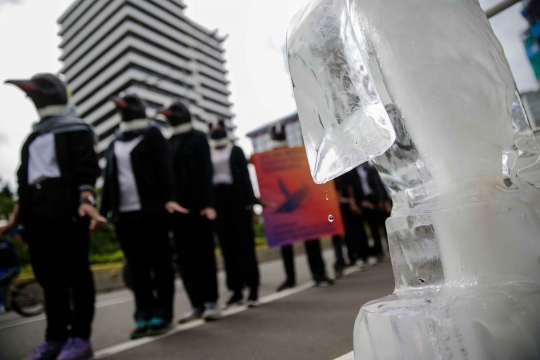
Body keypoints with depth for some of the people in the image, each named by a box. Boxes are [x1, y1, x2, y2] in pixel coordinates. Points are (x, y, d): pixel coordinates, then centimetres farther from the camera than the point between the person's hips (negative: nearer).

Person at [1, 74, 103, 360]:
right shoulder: (35, 136, 29)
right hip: (36, 209, 8)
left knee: (74, 270, -7)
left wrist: (85, 200, -23)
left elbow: (87, 167, -7)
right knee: (47, 274, 7)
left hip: (66, 204, -8)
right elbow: (24, 178, 27)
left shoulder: (74, 128, 7)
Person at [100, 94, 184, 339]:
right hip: (124, 213, 6)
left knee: (159, 263, -1)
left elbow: (164, 169, -5)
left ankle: (161, 315, 5)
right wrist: (103, 210, 16)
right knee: (136, 266, 6)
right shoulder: (115, 143, 23)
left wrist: (167, 199, -17)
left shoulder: (152, 134, 6)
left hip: (151, 211, -5)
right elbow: (108, 178, 21)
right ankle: (143, 316, 13)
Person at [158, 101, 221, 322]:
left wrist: (208, 203, -15)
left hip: (197, 204, -5)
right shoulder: (168, 143, 18)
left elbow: (206, 171, -5)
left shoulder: (198, 138, 5)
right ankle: (197, 304, 12)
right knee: (185, 257, 4)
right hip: (178, 206, 5)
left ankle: (211, 302, 6)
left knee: (204, 254, -1)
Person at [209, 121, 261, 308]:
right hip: (218, 200, 2)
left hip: (236, 198, -2)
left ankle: (253, 290, 4)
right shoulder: (207, 154, 11)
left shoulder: (236, 151, 7)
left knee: (245, 243, -1)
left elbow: (245, 175, 0)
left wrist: (251, 201, -9)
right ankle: (237, 290, 13)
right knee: (227, 245, 4)